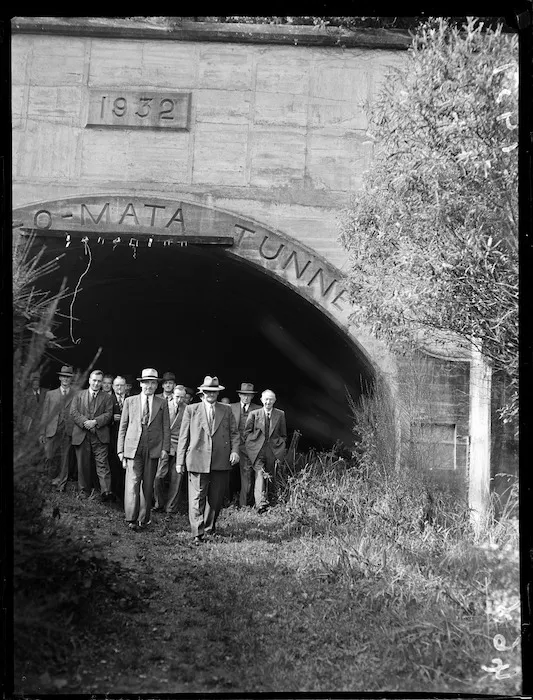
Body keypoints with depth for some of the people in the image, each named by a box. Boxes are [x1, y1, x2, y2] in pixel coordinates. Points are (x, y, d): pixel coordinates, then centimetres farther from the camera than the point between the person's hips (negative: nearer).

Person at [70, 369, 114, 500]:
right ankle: (84, 490, 17)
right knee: (83, 464, 7)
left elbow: (108, 414, 0)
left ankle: (106, 491, -17)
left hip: (100, 435, -2)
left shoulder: (107, 398, 12)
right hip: (81, 435, 2)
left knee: (102, 463, -10)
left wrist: (95, 422, -15)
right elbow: (73, 412, 3)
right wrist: (85, 422, -13)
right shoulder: (79, 395, 14)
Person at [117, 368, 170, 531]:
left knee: (147, 484, 4)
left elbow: (166, 427, 8)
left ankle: (143, 519, 12)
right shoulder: (130, 401, 10)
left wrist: (165, 448, -2)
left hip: (153, 449, 1)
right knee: (132, 482, -9)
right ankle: (131, 519, -7)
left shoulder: (162, 403, 9)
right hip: (133, 447, -1)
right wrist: (120, 449, 4)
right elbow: (123, 426, 10)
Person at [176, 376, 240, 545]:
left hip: (221, 461, 2)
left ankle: (209, 526, 29)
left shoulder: (226, 411, 12)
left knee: (216, 498, 9)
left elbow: (234, 433, 13)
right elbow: (183, 436, 5)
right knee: (197, 498, -5)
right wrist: (180, 461, 2)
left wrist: (234, 450, -5)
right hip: (198, 460, -2)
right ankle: (197, 534, -1)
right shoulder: (191, 410, 6)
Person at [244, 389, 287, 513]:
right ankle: (260, 503, -26)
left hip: (273, 451, 2)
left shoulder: (280, 414, 10)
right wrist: (251, 445, -1)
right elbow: (247, 432, 9)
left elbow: (283, 435, 15)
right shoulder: (254, 414, 6)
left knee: (270, 477, 6)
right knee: (260, 474, -17)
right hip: (257, 451, -2)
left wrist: (280, 449, 6)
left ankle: (270, 498, 20)